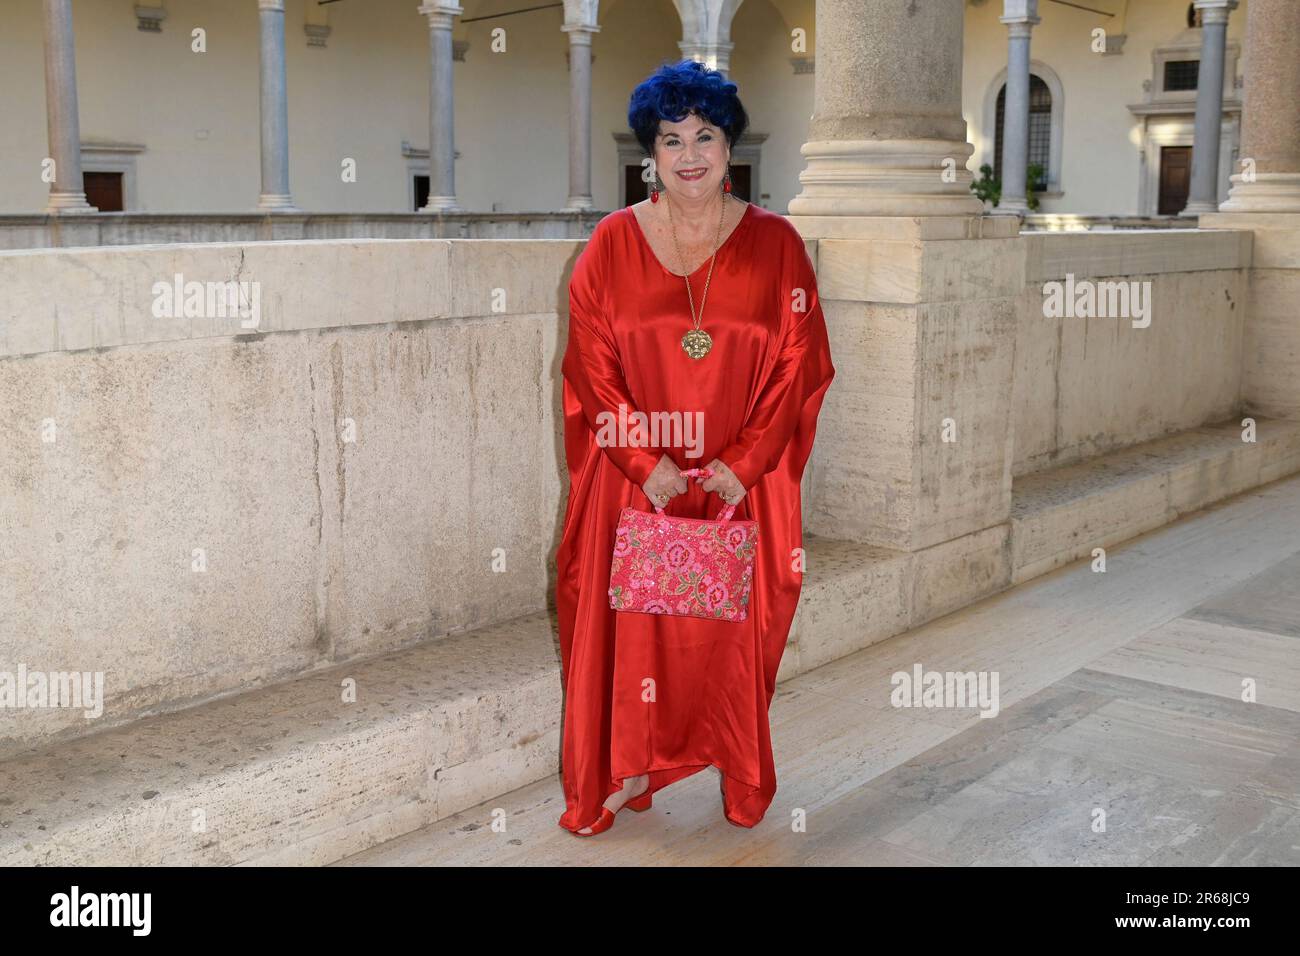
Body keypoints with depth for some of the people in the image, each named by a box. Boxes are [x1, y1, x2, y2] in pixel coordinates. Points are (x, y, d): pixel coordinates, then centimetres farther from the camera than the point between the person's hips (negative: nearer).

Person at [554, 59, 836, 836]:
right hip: (636, 481, 1)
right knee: (628, 624, 5)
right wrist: (644, 463, -11)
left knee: (733, 631, 8)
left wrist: (743, 462, -11)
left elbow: (797, 366, -3)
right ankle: (622, 775, 23)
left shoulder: (776, 244, -1)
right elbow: (593, 367, -2)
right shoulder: (613, 243, 0)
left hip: (742, 483, 0)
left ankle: (744, 786, 27)